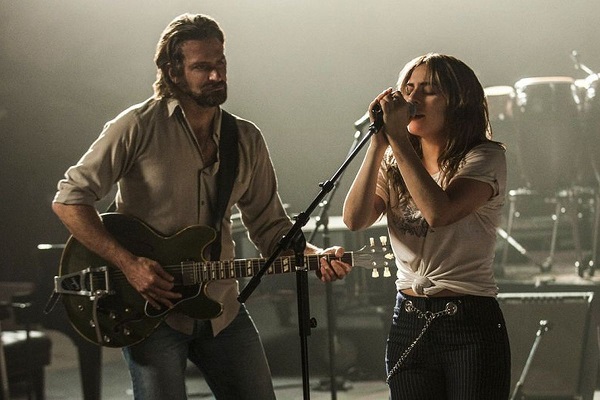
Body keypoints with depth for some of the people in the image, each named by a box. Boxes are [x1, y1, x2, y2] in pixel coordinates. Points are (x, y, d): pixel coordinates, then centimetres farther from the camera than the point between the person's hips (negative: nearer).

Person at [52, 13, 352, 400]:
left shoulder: (247, 140, 5)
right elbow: (70, 198, -11)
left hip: (221, 310, 5)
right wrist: (129, 264, -19)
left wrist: (317, 257, -9)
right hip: (150, 307, -5)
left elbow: (270, 227, 10)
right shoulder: (139, 126, -10)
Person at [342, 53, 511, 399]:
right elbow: (355, 218, -8)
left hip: (471, 323, -4)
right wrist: (378, 143, -13)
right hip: (408, 326, 5)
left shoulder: (486, 158, -6)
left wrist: (397, 137, -21)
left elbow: (439, 212, -24)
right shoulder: (393, 164, 10)